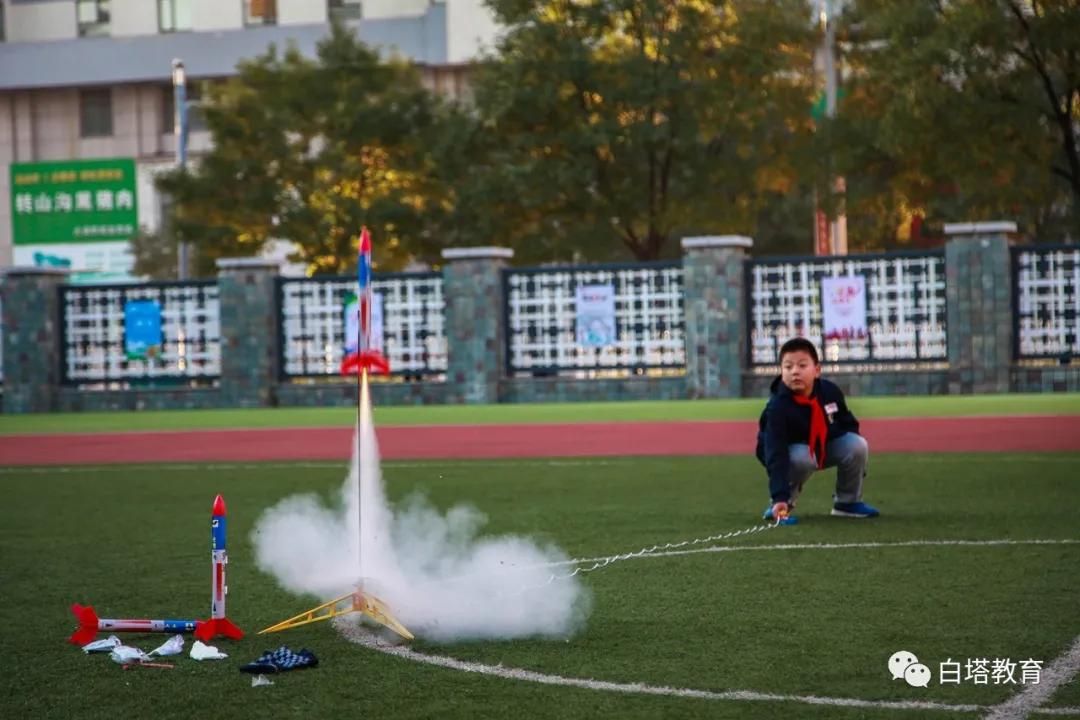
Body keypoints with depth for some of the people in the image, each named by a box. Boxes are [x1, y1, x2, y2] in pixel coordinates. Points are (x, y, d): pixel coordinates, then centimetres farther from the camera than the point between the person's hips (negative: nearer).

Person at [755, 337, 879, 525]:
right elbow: (776, 455, -41)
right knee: (801, 458, -38)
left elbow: (848, 423, 5)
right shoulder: (777, 407, -33)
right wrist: (780, 497, -51)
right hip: (791, 452, -5)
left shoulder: (830, 391, -17)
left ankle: (848, 502, 5)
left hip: (825, 447, 5)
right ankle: (781, 507, -12)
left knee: (858, 445, -17)